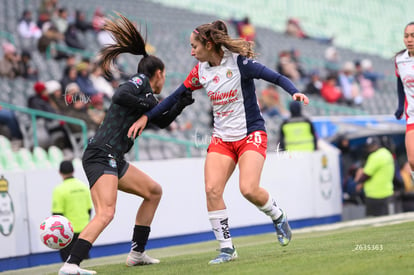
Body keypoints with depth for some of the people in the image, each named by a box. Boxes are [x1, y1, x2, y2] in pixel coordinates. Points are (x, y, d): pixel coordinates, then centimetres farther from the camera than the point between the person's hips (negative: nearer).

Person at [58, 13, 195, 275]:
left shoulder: (146, 95, 22)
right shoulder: (140, 81, -4)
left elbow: (162, 121, 36)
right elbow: (120, 96, -24)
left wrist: (180, 103, 23)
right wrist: (146, 104, -13)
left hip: (113, 160, 10)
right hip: (101, 155, -10)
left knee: (154, 191, 22)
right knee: (106, 213, -24)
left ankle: (137, 252, 24)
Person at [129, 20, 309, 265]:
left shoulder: (239, 62, -15)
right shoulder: (201, 71, 3)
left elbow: (276, 77, -18)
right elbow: (176, 97, 13)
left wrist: (295, 92, -36)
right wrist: (146, 117, 13)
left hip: (251, 134, -5)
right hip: (222, 138, 5)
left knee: (249, 189, -21)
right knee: (212, 189, -13)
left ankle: (279, 218, 11)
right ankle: (227, 248, -4)